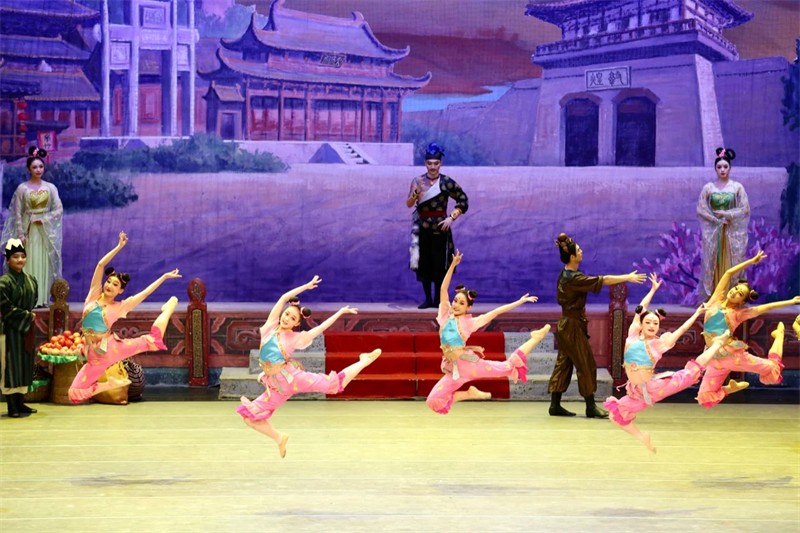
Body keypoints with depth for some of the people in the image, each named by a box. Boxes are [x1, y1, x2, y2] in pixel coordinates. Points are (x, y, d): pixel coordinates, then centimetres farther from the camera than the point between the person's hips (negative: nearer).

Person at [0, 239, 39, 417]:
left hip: (27, 329, 7)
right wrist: (26, 316, -11)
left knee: (25, 364, 9)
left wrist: (30, 316, 1)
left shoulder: (31, 280, 9)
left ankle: (19, 403, 16)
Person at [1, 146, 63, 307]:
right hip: (28, 230, -2)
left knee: (44, 264, 0)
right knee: (29, 263, -5)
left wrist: (43, 219, -9)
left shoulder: (50, 188, 5)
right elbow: (17, 214, -3)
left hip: (45, 231, 2)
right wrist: (20, 233, -10)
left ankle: (42, 298, 2)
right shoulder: (22, 188, -1)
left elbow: (59, 209, 3)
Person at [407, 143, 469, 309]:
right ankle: (427, 298, 13)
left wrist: (452, 217, -7)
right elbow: (409, 204, -8)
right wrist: (416, 193, -27)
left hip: (440, 227, -2)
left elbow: (463, 201, 3)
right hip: (422, 227, 2)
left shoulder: (447, 182, -3)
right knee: (424, 262, 4)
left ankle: (438, 299, 9)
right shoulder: (418, 181, 0)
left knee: (440, 263, 0)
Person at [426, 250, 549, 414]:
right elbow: (443, 289, -5)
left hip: (469, 363, -2)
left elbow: (495, 312, 1)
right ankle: (469, 394, 12)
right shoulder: (445, 317, 3)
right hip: (453, 369, 2)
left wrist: (520, 302, 0)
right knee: (433, 401, -10)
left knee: (508, 366, 1)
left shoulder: (470, 322, -1)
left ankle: (535, 338, 27)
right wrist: (453, 265, -13)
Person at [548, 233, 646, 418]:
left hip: (566, 324, 9)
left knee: (563, 364, 10)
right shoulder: (574, 278, -23)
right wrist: (627, 278, -16)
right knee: (586, 365, -2)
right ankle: (591, 407, 3)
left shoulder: (566, 275, 6)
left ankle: (555, 405, 11)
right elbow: (602, 280, -22)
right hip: (573, 326, -9)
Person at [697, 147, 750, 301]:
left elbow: (745, 209, -4)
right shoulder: (708, 188, 3)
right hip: (713, 232, 0)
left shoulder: (737, 187, 2)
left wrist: (725, 214, -10)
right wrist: (717, 220, -10)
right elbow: (700, 210, -1)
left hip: (732, 233, 0)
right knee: (713, 265, -1)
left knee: (731, 264, -2)